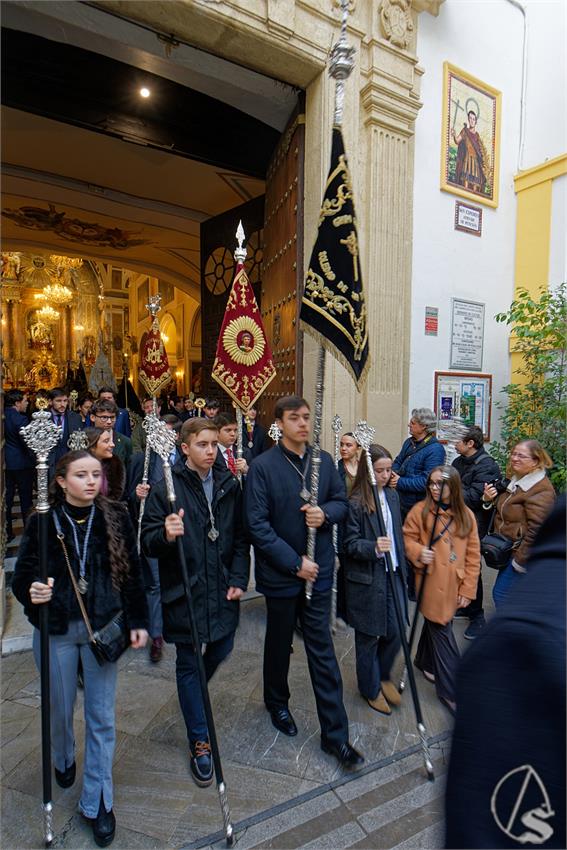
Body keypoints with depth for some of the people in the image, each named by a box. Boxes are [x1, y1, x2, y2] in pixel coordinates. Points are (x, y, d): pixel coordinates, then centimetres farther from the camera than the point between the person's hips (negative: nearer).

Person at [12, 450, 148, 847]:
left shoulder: (116, 518, -7)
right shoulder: (44, 521, -9)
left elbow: (132, 573, -2)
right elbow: (22, 576, -6)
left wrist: (139, 621, -1)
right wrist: (31, 593, -28)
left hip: (103, 627, 0)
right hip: (56, 630, 0)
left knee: (101, 717, 9)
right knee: (60, 709, 20)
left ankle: (97, 802, 30)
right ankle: (64, 761, 54)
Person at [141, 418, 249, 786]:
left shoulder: (229, 485, 0)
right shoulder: (166, 489, -12)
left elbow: (241, 538, 5)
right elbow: (148, 542, -12)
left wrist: (239, 579, -2)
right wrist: (165, 536, -34)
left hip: (223, 589, 4)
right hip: (184, 592, -4)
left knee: (222, 649, 20)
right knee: (188, 663, 11)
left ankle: (196, 693, 55)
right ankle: (200, 742, 32)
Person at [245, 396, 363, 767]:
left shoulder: (325, 461, -1)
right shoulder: (263, 466, -15)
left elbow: (342, 502, 8)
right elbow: (258, 525, -17)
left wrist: (325, 513, -15)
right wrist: (295, 563, -17)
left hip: (319, 570, 3)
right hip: (281, 573, -2)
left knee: (322, 650, 11)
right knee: (279, 643, 21)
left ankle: (335, 733, 26)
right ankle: (277, 702, 48)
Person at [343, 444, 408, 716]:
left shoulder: (392, 496, 4)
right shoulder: (355, 503, -17)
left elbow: (398, 536, 13)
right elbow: (350, 543, -13)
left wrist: (403, 569, 15)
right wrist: (374, 548, -30)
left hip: (393, 574, 6)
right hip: (366, 579, -6)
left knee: (396, 632, 11)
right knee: (368, 637, 11)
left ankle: (383, 676, 40)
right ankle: (371, 689, 35)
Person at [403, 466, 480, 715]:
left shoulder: (466, 515, -1)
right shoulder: (420, 510, -9)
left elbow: (473, 555, 2)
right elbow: (407, 537, -2)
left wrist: (468, 588, 0)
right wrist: (418, 552, -23)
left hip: (454, 585, 3)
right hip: (431, 582, -3)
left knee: (435, 623, 19)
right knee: (442, 631, 1)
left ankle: (425, 661, 44)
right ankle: (450, 691, 15)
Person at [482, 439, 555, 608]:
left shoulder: (541, 491, -20)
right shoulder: (516, 481, 9)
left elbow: (536, 530, -24)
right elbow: (503, 511, 19)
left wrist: (521, 560, -21)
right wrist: (488, 499, -2)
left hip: (521, 553, -9)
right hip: (509, 550, 9)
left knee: (501, 594, -4)